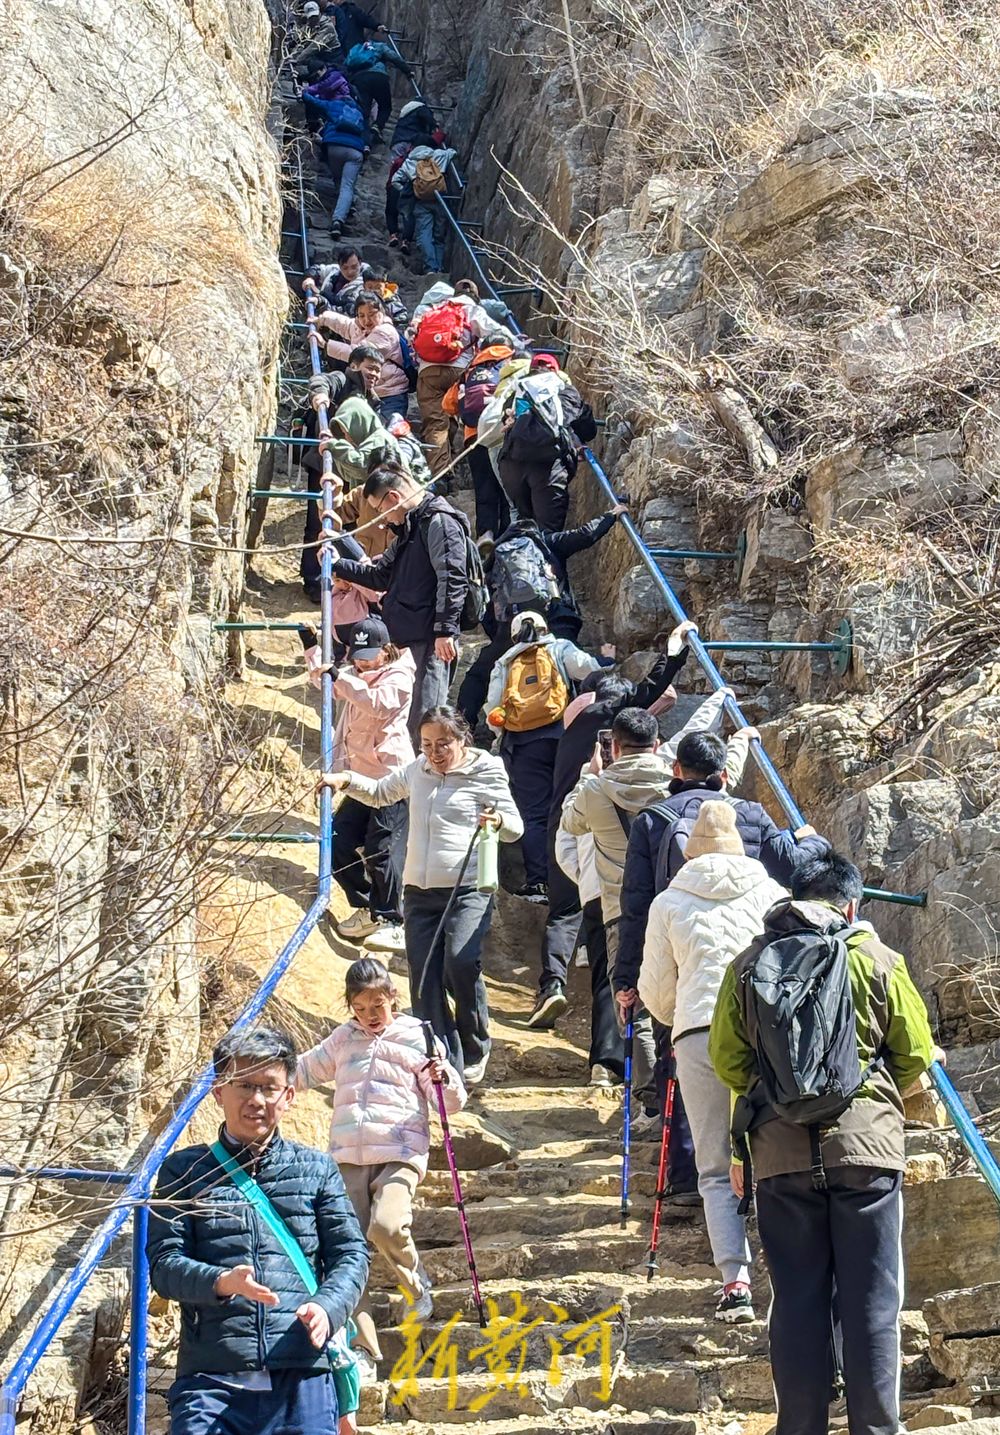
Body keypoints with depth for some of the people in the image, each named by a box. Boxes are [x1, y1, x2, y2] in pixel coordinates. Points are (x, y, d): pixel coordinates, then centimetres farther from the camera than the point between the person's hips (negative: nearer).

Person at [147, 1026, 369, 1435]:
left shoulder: (318, 1169, 16)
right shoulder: (184, 1171, 12)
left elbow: (351, 1253, 10)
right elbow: (163, 1263, 3)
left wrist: (327, 1308, -11)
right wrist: (220, 1282, -18)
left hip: (303, 1375, 1)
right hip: (211, 1375, -1)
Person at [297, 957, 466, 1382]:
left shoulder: (417, 1037, 7)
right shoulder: (343, 1040, 19)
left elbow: (453, 1103, 7)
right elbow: (306, 1070, 36)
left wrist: (444, 1077, -14)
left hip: (400, 1156, -4)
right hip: (347, 1158, 4)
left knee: (386, 1227, -29)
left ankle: (415, 1281, 5)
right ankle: (361, 1351, -1)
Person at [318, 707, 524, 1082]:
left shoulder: (486, 774, -1)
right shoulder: (417, 772, 14)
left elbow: (515, 828, 3)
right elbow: (380, 792, 32)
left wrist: (498, 821, -20)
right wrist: (346, 781, 15)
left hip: (468, 890, -6)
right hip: (419, 892, 6)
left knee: (461, 964, -25)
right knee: (424, 979, 0)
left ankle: (475, 1050, -1)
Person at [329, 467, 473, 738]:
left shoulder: (440, 522, -8)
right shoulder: (409, 528, 24)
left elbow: (452, 579, -17)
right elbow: (380, 575, 34)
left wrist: (445, 630, -22)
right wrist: (337, 565, 28)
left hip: (431, 637, -10)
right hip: (408, 636, 10)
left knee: (425, 717, -14)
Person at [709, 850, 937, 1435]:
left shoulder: (748, 964, 7)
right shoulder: (878, 960, 2)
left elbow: (727, 1059, 6)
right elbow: (916, 1055, 5)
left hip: (781, 1152, 2)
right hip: (866, 1145, -2)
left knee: (797, 1299, 7)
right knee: (872, 1300, 2)